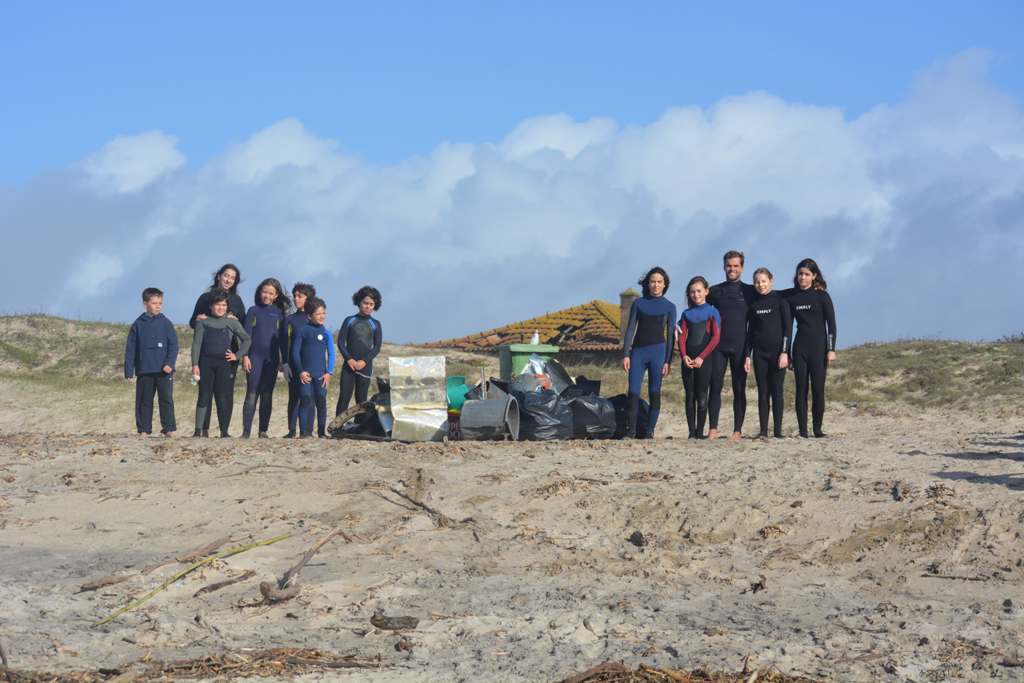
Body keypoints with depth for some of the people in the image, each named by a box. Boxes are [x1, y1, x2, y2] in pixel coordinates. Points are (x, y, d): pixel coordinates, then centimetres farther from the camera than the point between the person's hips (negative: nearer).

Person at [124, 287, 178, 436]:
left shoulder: (166, 324, 3)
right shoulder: (138, 325, 5)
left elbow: (174, 346, 1)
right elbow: (130, 349, 7)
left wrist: (170, 363, -13)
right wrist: (129, 370, 2)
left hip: (164, 371, -1)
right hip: (144, 371, 1)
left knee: (166, 399, -3)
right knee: (144, 401, 6)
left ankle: (169, 429, 1)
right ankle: (144, 429, 12)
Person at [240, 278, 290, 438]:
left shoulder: (279, 313, 10)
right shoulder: (253, 311, 5)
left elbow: (283, 338, 11)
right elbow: (246, 335, 1)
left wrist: (284, 360, 7)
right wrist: (245, 356, -9)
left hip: (272, 359, 2)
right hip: (255, 357, -2)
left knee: (267, 395, 3)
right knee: (252, 394, -6)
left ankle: (263, 431, 6)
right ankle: (246, 431, -8)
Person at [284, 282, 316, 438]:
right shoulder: (290, 319, 8)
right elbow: (285, 343, 6)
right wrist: (285, 364, -4)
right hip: (295, 364, 0)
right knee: (294, 397, 0)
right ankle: (292, 430, 3)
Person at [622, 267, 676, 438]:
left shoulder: (669, 307, 6)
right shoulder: (638, 304, 9)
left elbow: (671, 335, 5)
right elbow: (630, 329, 7)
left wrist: (668, 361, -2)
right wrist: (625, 355, -1)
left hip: (658, 351, -1)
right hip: (638, 351, 1)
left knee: (654, 393, 0)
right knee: (633, 392, -5)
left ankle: (649, 432, 5)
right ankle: (630, 430, -2)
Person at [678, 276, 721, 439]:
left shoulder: (712, 312, 4)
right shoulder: (687, 314, 14)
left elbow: (716, 337, -4)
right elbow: (682, 337, 8)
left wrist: (701, 357, -13)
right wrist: (684, 356, -11)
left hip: (704, 359, -3)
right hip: (688, 359, 3)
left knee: (702, 397, -6)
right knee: (690, 397, 2)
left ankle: (700, 432, -4)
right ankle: (691, 432, 3)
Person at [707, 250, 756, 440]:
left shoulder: (749, 292, 6)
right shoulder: (715, 291, 11)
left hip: (740, 346, -1)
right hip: (718, 346, 1)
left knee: (739, 389, 1)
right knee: (715, 387, -5)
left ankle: (737, 430, 1)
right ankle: (713, 428, -5)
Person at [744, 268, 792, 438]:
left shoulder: (780, 301, -2)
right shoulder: (754, 305, 10)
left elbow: (788, 327, -6)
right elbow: (750, 332, 13)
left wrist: (784, 352, -13)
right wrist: (748, 355, 6)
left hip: (777, 353, -4)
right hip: (759, 353, 4)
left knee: (777, 392, -2)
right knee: (762, 392, 2)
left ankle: (778, 431, 1)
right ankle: (763, 431, 2)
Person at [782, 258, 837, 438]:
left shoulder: (821, 296, 0)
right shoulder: (790, 296, 7)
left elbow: (831, 323, -1)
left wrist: (831, 349, -7)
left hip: (818, 348, -2)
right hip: (799, 348, 2)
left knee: (818, 389, -4)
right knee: (801, 389, 0)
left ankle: (817, 429, 4)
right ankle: (802, 431, 1)